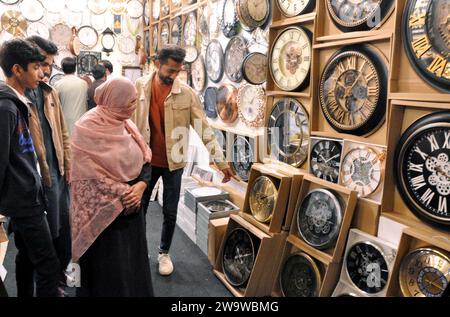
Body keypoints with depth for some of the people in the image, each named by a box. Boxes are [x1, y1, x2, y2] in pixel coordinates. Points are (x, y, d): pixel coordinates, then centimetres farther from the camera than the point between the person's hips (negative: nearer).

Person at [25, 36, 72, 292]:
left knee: (64, 226, 17)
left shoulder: (50, 93, 11)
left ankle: (60, 271, 38)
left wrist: (68, 165, 10)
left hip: (58, 172, 7)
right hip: (39, 176, -6)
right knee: (48, 232, 8)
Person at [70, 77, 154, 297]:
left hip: (130, 205, 6)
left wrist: (140, 186, -13)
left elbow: (146, 160, 4)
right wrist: (122, 193, -16)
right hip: (102, 210, -6)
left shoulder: (127, 125, 4)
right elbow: (91, 174, -17)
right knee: (107, 267, 6)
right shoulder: (88, 129, -14)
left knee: (132, 259, 15)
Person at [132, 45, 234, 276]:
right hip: (145, 160, 1)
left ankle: (164, 253, 34)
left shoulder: (186, 93, -9)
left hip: (173, 162, 0)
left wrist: (221, 161, -10)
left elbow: (204, 128, -8)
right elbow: (129, 121, 0)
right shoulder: (140, 87, -6)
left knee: (170, 212, 11)